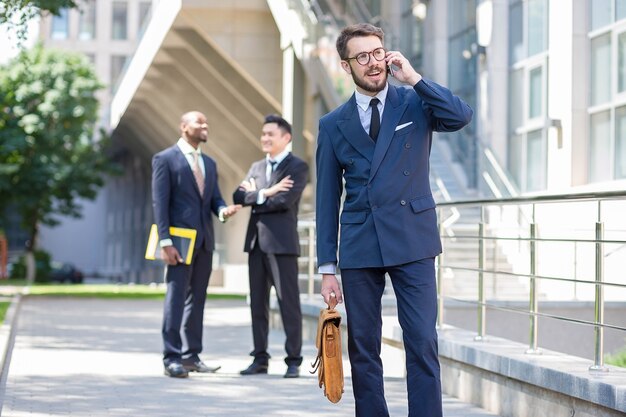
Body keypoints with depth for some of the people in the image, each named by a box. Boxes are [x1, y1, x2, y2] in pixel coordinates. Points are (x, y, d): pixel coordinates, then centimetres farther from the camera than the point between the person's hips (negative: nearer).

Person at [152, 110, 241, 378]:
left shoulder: (209, 163, 18)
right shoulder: (165, 159, -2)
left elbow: (215, 199, 15)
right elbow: (160, 203, -9)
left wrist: (223, 210, -9)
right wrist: (165, 242, -17)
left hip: (204, 241, 7)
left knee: (197, 299, 9)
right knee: (176, 298, -7)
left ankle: (191, 356, 14)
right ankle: (172, 358, -6)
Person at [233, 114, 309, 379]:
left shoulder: (297, 167, -2)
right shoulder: (257, 167, 19)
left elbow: (285, 201, -16)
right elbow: (239, 196, 5)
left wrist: (255, 196, -3)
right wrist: (265, 192, -11)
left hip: (281, 243, -7)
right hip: (256, 242, 7)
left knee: (289, 303, -4)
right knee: (258, 304, 8)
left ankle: (293, 361, 0)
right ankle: (260, 359, 14)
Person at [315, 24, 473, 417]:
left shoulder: (415, 102, 5)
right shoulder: (333, 125, 9)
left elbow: (462, 116, -15)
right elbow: (327, 200, 8)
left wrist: (413, 77, -14)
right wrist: (327, 267, 4)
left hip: (412, 241, -2)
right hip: (359, 247, 2)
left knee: (423, 343, -7)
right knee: (363, 348, 5)